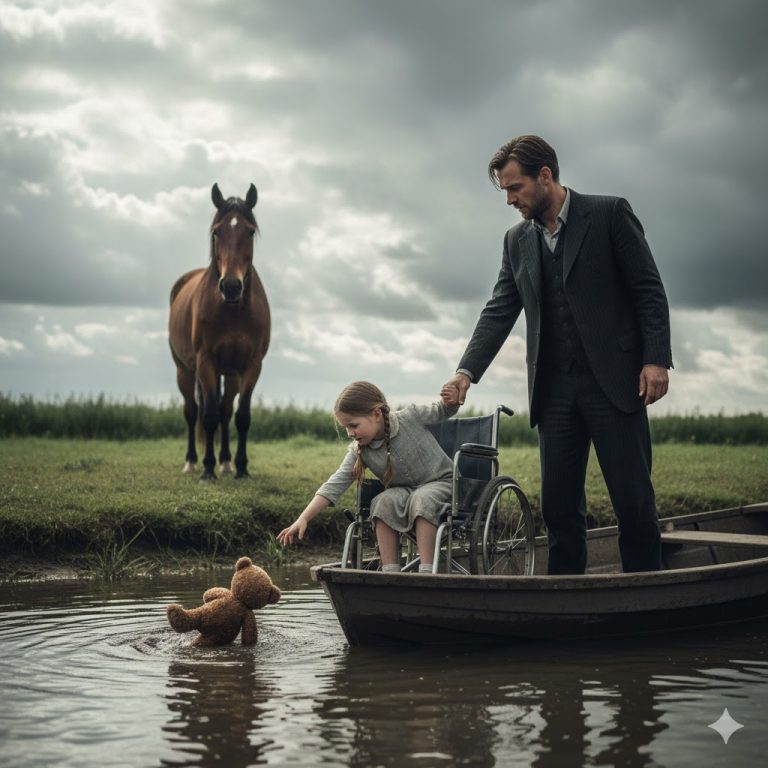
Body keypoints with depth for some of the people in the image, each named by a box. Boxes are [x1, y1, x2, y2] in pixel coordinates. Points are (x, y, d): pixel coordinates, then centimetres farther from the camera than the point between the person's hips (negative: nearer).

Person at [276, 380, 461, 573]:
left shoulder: (410, 417, -15)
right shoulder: (359, 452, -8)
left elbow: (441, 412, 3)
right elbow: (335, 485, -14)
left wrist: (452, 400, -21)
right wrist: (303, 519, -21)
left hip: (440, 482, -3)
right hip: (403, 491, 3)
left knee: (421, 499, -36)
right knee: (384, 502, -28)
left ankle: (426, 570, -39)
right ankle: (390, 571, -26)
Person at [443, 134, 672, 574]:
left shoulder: (609, 214, 0)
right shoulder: (518, 241, 14)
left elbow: (649, 290, -2)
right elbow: (499, 312, 10)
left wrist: (656, 359, -12)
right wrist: (468, 371, -4)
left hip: (612, 380, -4)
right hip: (554, 389, 5)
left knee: (634, 501, -3)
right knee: (559, 506, 4)